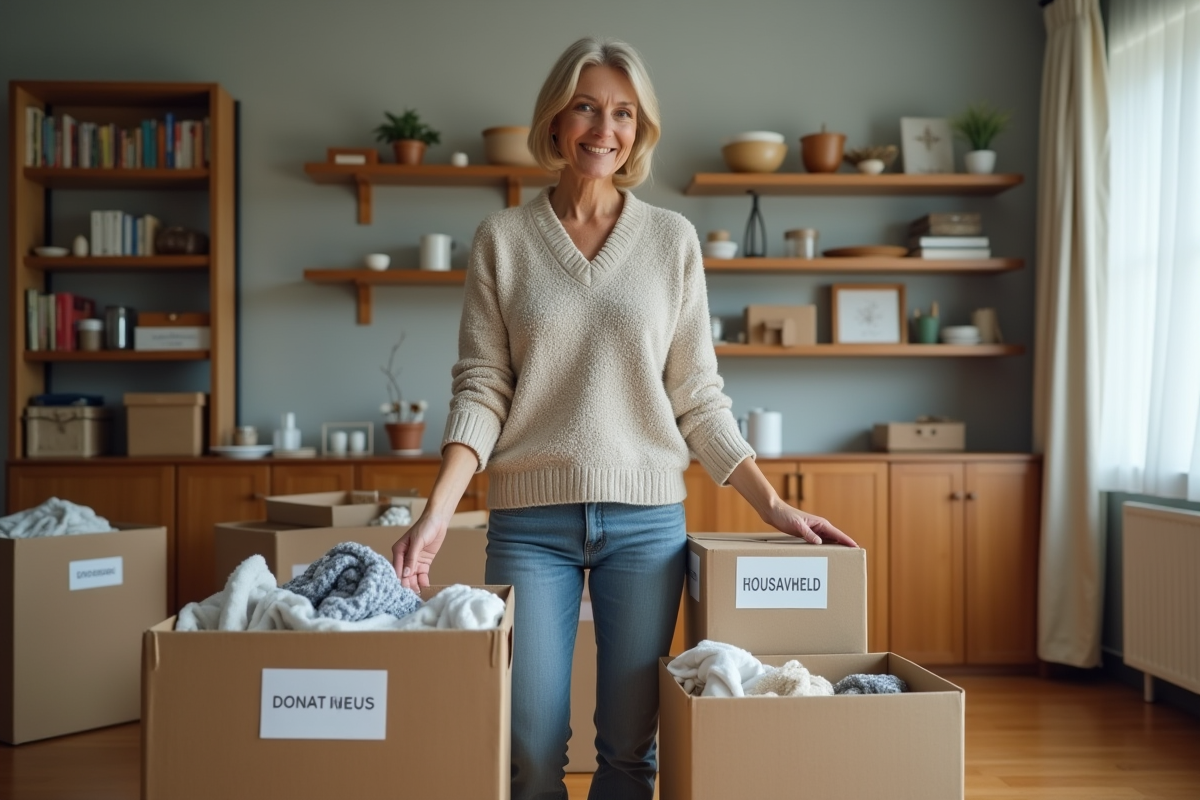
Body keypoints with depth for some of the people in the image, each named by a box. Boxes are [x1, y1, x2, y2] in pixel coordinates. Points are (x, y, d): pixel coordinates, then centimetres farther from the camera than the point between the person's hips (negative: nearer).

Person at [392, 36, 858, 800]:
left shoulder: (673, 239, 5)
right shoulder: (504, 237, 4)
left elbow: (698, 396, 7)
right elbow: (481, 387, -1)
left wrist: (772, 504, 1)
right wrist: (439, 509, -14)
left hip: (646, 518, 1)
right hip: (530, 518, 0)